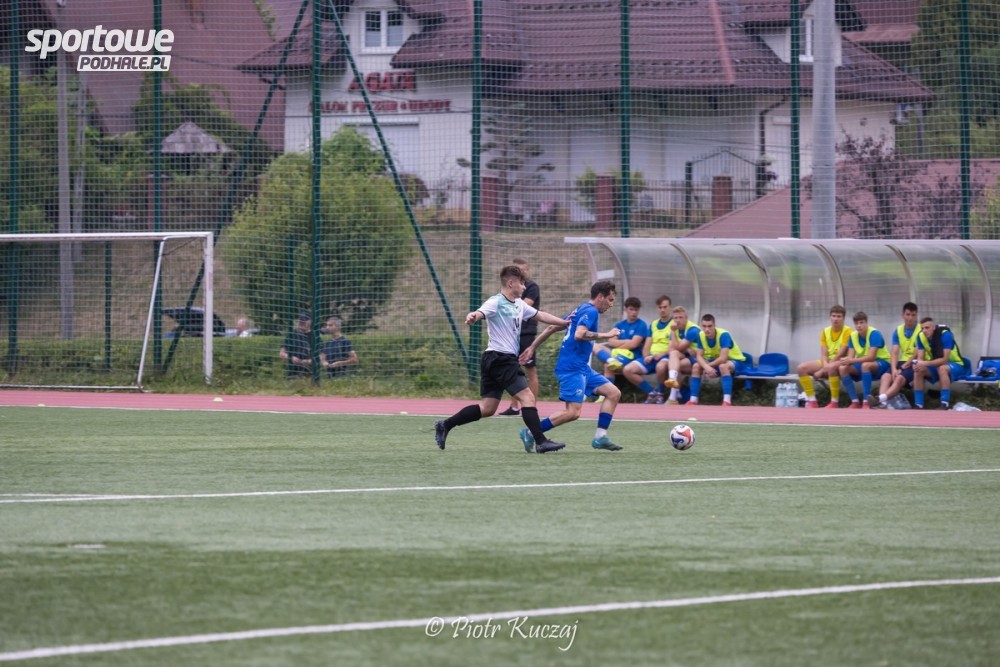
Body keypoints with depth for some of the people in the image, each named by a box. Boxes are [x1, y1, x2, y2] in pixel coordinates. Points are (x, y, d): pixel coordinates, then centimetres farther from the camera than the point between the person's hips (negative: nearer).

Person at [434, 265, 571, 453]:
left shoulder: (519, 304, 15)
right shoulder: (496, 303, -12)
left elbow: (540, 315, 27)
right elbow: (481, 312, -31)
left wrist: (564, 322, 28)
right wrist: (472, 317, -54)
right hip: (499, 358, -10)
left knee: (487, 408, 9)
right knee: (527, 396, -12)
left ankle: (445, 425, 15)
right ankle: (541, 442, -14)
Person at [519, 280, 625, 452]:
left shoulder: (580, 310, 20)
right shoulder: (590, 311, -9)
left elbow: (552, 328, 22)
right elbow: (579, 334, -26)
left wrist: (532, 347, 25)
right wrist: (606, 335, -18)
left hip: (581, 368, 11)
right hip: (572, 368, -11)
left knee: (614, 393, 7)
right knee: (573, 412, -18)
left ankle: (600, 437, 3)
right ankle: (531, 433, -10)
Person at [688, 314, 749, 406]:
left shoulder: (723, 335, -30)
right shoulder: (701, 336, -12)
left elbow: (723, 358, -36)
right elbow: (699, 356, -15)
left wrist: (709, 365, -25)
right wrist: (707, 367, -34)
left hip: (735, 361, -6)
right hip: (716, 362, 6)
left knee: (723, 366, -39)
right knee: (696, 366, -16)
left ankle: (727, 401, -43)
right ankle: (693, 400, -11)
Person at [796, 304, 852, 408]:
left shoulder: (847, 331, -9)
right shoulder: (825, 331, 8)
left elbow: (840, 354, -16)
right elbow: (824, 354, 1)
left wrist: (822, 371, -18)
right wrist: (825, 365, -23)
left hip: (842, 363, -6)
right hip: (827, 362, 6)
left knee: (831, 367, -42)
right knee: (801, 368, -13)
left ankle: (834, 402, -31)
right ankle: (812, 401, -15)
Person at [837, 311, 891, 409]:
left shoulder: (874, 334, -20)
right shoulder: (853, 335, -1)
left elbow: (871, 357, -29)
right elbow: (851, 356, -5)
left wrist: (852, 360, -37)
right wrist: (846, 360, -30)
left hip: (882, 363, -6)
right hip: (863, 363, 6)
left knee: (865, 365, -39)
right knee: (843, 368, -17)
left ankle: (866, 402, -36)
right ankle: (855, 401, -15)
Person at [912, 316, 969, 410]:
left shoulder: (945, 334, -26)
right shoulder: (921, 336, -10)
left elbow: (944, 359, -30)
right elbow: (920, 358, -10)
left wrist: (926, 363, -40)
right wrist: (919, 364, -34)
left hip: (955, 365, -6)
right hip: (936, 365, 6)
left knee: (942, 368, -38)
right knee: (918, 370, -20)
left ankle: (945, 405, -37)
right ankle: (918, 405, -18)